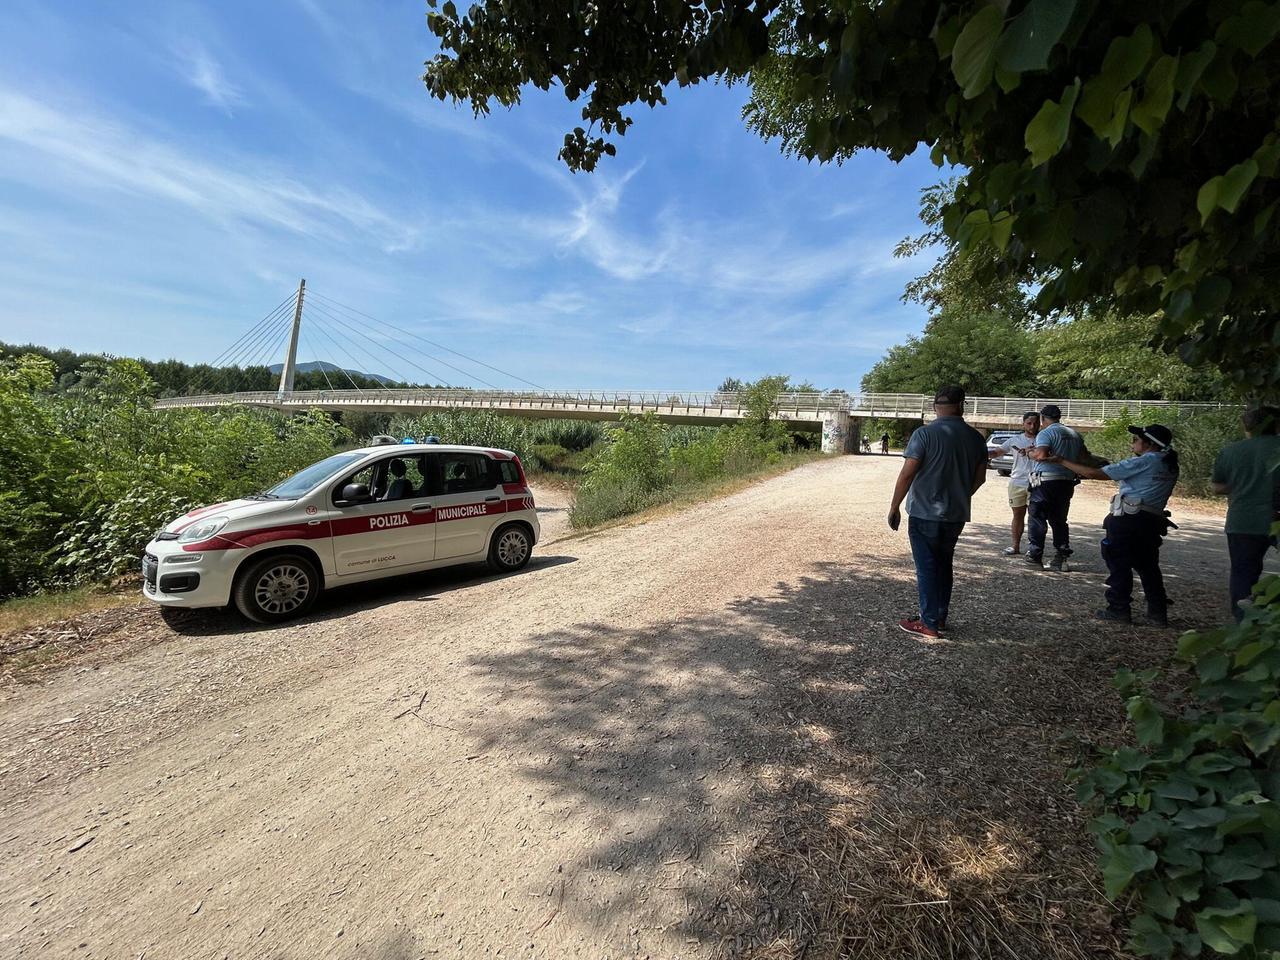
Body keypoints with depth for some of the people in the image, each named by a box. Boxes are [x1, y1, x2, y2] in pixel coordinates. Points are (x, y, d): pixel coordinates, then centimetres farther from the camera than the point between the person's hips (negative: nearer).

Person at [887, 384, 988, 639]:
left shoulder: (924, 434, -13)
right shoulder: (975, 438, 4)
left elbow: (906, 474, -17)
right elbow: (979, 477, 12)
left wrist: (894, 508, -8)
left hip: (924, 514, -5)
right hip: (956, 515, 5)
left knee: (927, 568, 2)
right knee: (943, 565, 17)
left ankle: (929, 623, 9)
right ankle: (940, 618, 25)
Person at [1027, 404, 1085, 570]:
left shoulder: (1046, 433, -9)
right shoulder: (1074, 434, 14)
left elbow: (1042, 455, -23)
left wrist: (1031, 453, -4)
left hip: (1045, 481, -7)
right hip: (1067, 482, 7)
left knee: (1037, 519, 0)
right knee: (1059, 520, 13)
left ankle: (1035, 556, 1)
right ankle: (1061, 557, 13)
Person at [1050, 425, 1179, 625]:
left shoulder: (1143, 462, -11)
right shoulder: (1170, 466, 13)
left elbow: (1095, 474, -15)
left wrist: (1062, 461, -10)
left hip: (1127, 518, -7)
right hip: (1152, 522, 8)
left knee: (1119, 564, 1)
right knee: (1148, 566, 15)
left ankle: (1119, 609, 6)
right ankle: (1158, 613, 18)